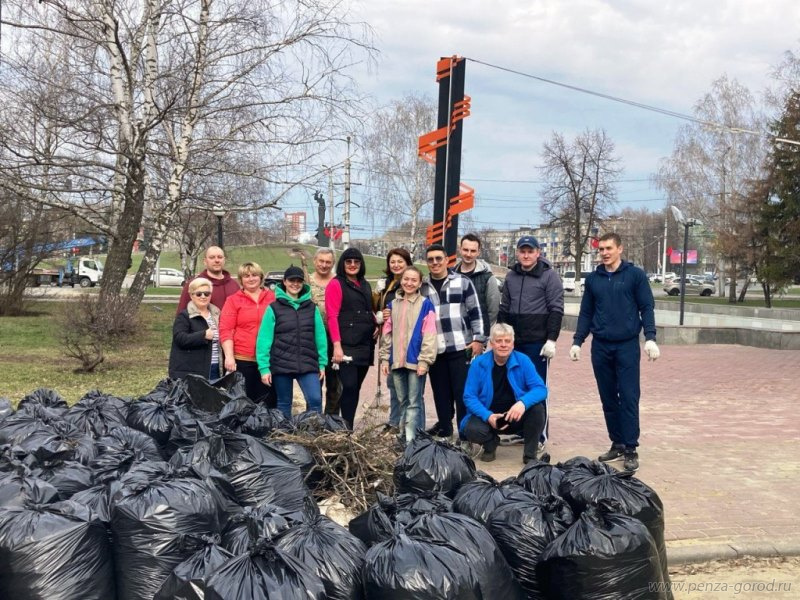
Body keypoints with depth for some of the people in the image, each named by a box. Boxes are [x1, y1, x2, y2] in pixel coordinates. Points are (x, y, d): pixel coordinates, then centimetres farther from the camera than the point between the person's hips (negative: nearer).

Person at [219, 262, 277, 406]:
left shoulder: (273, 297, 8)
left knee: (268, 401, 7)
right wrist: (229, 356, -11)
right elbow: (225, 330, -2)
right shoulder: (233, 300, 4)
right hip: (242, 360, -1)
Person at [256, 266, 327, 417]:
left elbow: (320, 336, 8)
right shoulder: (274, 308, 1)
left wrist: (322, 363, 2)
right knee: (284, 404, 9)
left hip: (308, 364, 1)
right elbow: (264, 339, -3)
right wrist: (264, 367, -8)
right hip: (281, 365, -1)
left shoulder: (312, 308, 9)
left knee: (315, 399, -12)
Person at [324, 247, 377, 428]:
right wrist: (337, 345, -18)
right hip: (347, 345, -7)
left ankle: (350, 426, 16)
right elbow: (332, 317, -9)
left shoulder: (365, 285, 19)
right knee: (349, 387, -11)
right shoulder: (336, 284, -2)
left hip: (365, 345, 7)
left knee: (356, 387, 9)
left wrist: (376, 325, 8)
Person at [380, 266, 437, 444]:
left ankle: (410, 440, -5)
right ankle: (402, 437, 18)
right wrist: (385, 358, 7)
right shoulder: (393, 304, 12)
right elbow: (387, 333, 13)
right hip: (396, 361, 5)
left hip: (415, 360, -5)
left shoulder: (425, 304, -3)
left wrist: (424, 360, -14)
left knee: (414, 402, -3)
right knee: (401, 401, 12)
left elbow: (429, 334, -8)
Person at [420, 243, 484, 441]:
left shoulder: (463, 282, 1)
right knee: (440, 392, 9)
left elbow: (475, 312, 2)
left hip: (460, 347, -3)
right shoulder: (422, 287, 10)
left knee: (463, 391, -1)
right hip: (434, 349, 3)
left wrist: (478, 339, -4)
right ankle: (444, 427, 22)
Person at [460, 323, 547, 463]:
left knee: (537, 408, -28)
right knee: (472, 429, -31)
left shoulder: (523, 361, -7)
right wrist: (488, 416, -27)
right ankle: (491, 443, 7)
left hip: (516, 414, 1)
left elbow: (540, 389, -14)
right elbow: (469, 397, -10)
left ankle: (530, 454, -7)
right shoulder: (478, 364, -9)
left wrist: (523, 402, -35)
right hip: (488, 415, -1)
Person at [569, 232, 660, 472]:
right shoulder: (593, 279, 10)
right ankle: (617, 443, 19)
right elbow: (586, 313, 14)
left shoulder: (635, 275, -1)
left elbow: (646, 308, -3)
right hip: (600, 347, 4)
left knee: (628, 398, -4)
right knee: (608, 398, 9)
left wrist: (650, 338, -14)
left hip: (627, 346, -4)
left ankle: (631, 449, 1)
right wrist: (577, 341, 8)